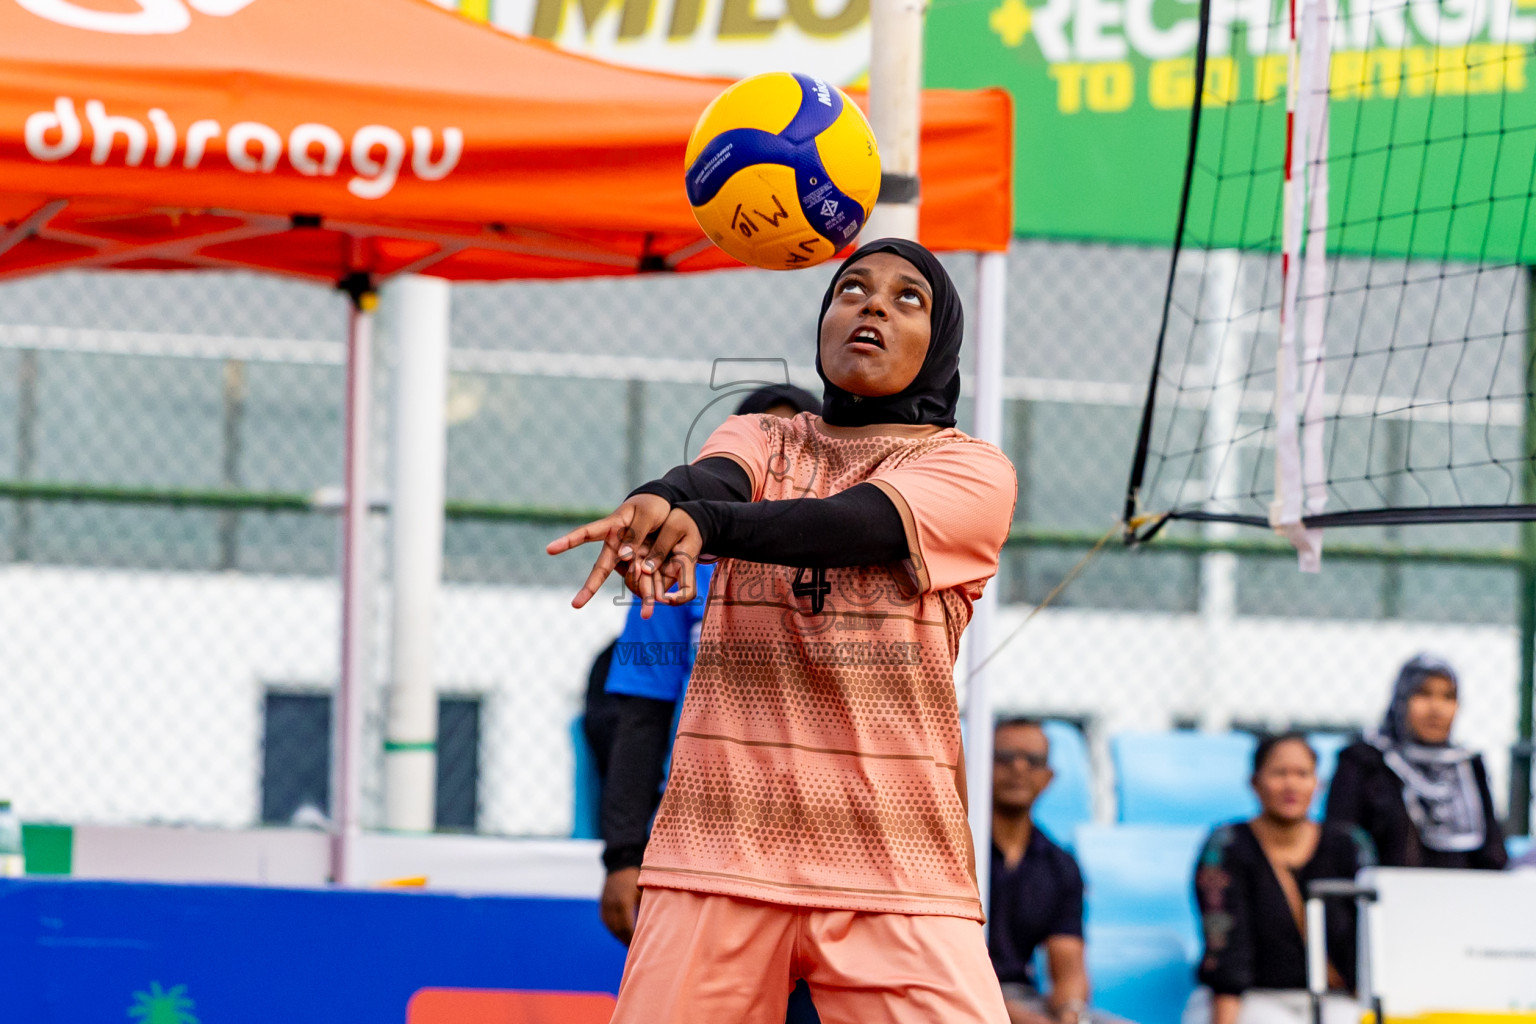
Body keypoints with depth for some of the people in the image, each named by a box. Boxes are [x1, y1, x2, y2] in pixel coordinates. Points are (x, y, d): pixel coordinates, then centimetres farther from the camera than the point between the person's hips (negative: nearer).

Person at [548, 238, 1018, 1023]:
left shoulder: (972, 468, 6)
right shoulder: (761, 440, 16)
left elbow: (859, 522, -15)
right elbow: (716, 480, -8)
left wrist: (702, 525, -33)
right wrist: (656, 502, -34)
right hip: (718, 838, 2)